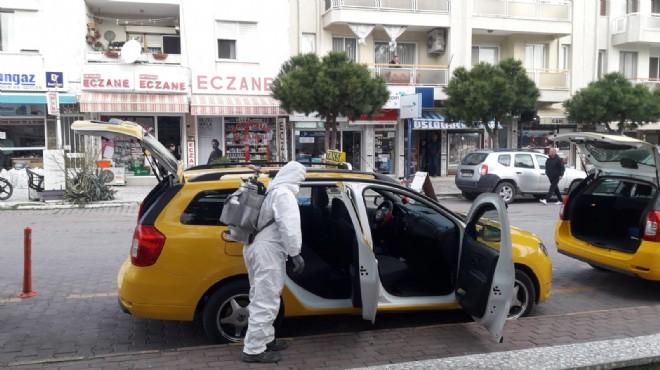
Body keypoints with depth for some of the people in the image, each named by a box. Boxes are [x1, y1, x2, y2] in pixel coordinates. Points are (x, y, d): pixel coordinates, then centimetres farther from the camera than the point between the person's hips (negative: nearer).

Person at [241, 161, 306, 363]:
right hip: (267, 251, -11)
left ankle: (266, 339, 29)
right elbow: (289, 227, -20)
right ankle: (254, 350, -1)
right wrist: (296, 254, -18)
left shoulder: (271, 191, 20)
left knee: (261, 299, 18)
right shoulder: (284, 194, -10)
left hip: (254, 247, 11)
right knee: (265, 302, -6)